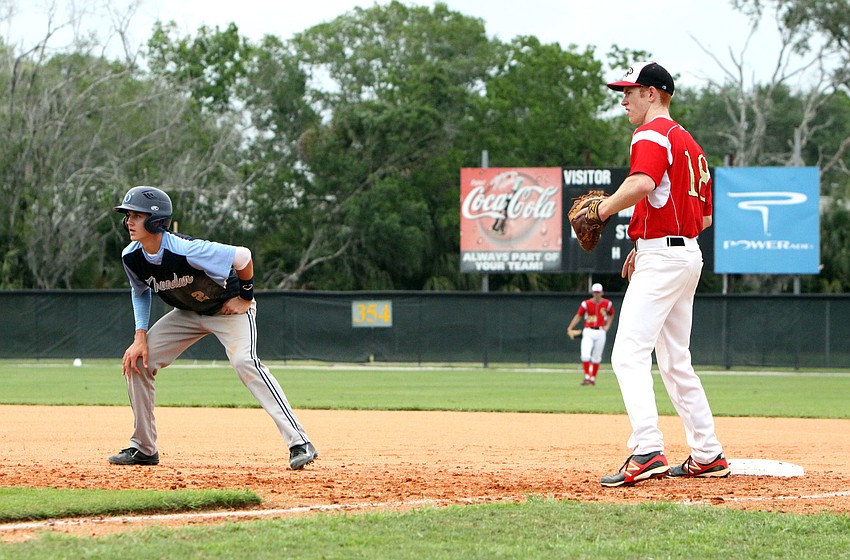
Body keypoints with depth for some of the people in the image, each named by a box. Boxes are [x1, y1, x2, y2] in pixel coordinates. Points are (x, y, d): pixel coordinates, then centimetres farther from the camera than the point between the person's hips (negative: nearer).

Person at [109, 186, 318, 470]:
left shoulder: (186, 250, -36)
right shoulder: (131, 257, -15)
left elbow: (243, 257, -28)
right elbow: (140, 293, 5)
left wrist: (245, 299, -17)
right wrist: (140, 337, -6)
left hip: (229, 307, -7)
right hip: (188, 313, 7)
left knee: (244, 361, -30)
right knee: (136, 360, -3)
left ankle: (300, 443, -32)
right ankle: (143, 448, 10)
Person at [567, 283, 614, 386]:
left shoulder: (607, 303, 4)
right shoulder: (586, 303, -2)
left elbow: (611, 315, 22)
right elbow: (578, 315, -2)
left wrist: (607, 326, 7)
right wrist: (570, 328, -13)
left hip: (600, 332, 2)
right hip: (588, 332, -2)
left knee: (596, 357, 7)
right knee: (585, 355, -18)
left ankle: (593, 378, 19)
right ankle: (587, 377, -11)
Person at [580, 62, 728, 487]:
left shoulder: (651, 134, -9)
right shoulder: (688, 142, 21)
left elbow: (642, 183, -31)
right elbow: (704, 217, 23)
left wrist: (604, 210, -16)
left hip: (662, 256, -10)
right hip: (689, 255, 10)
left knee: (629, 354, -16)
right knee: (675, 362, 16)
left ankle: (647, 452, -29)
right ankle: (707, 455, 18)